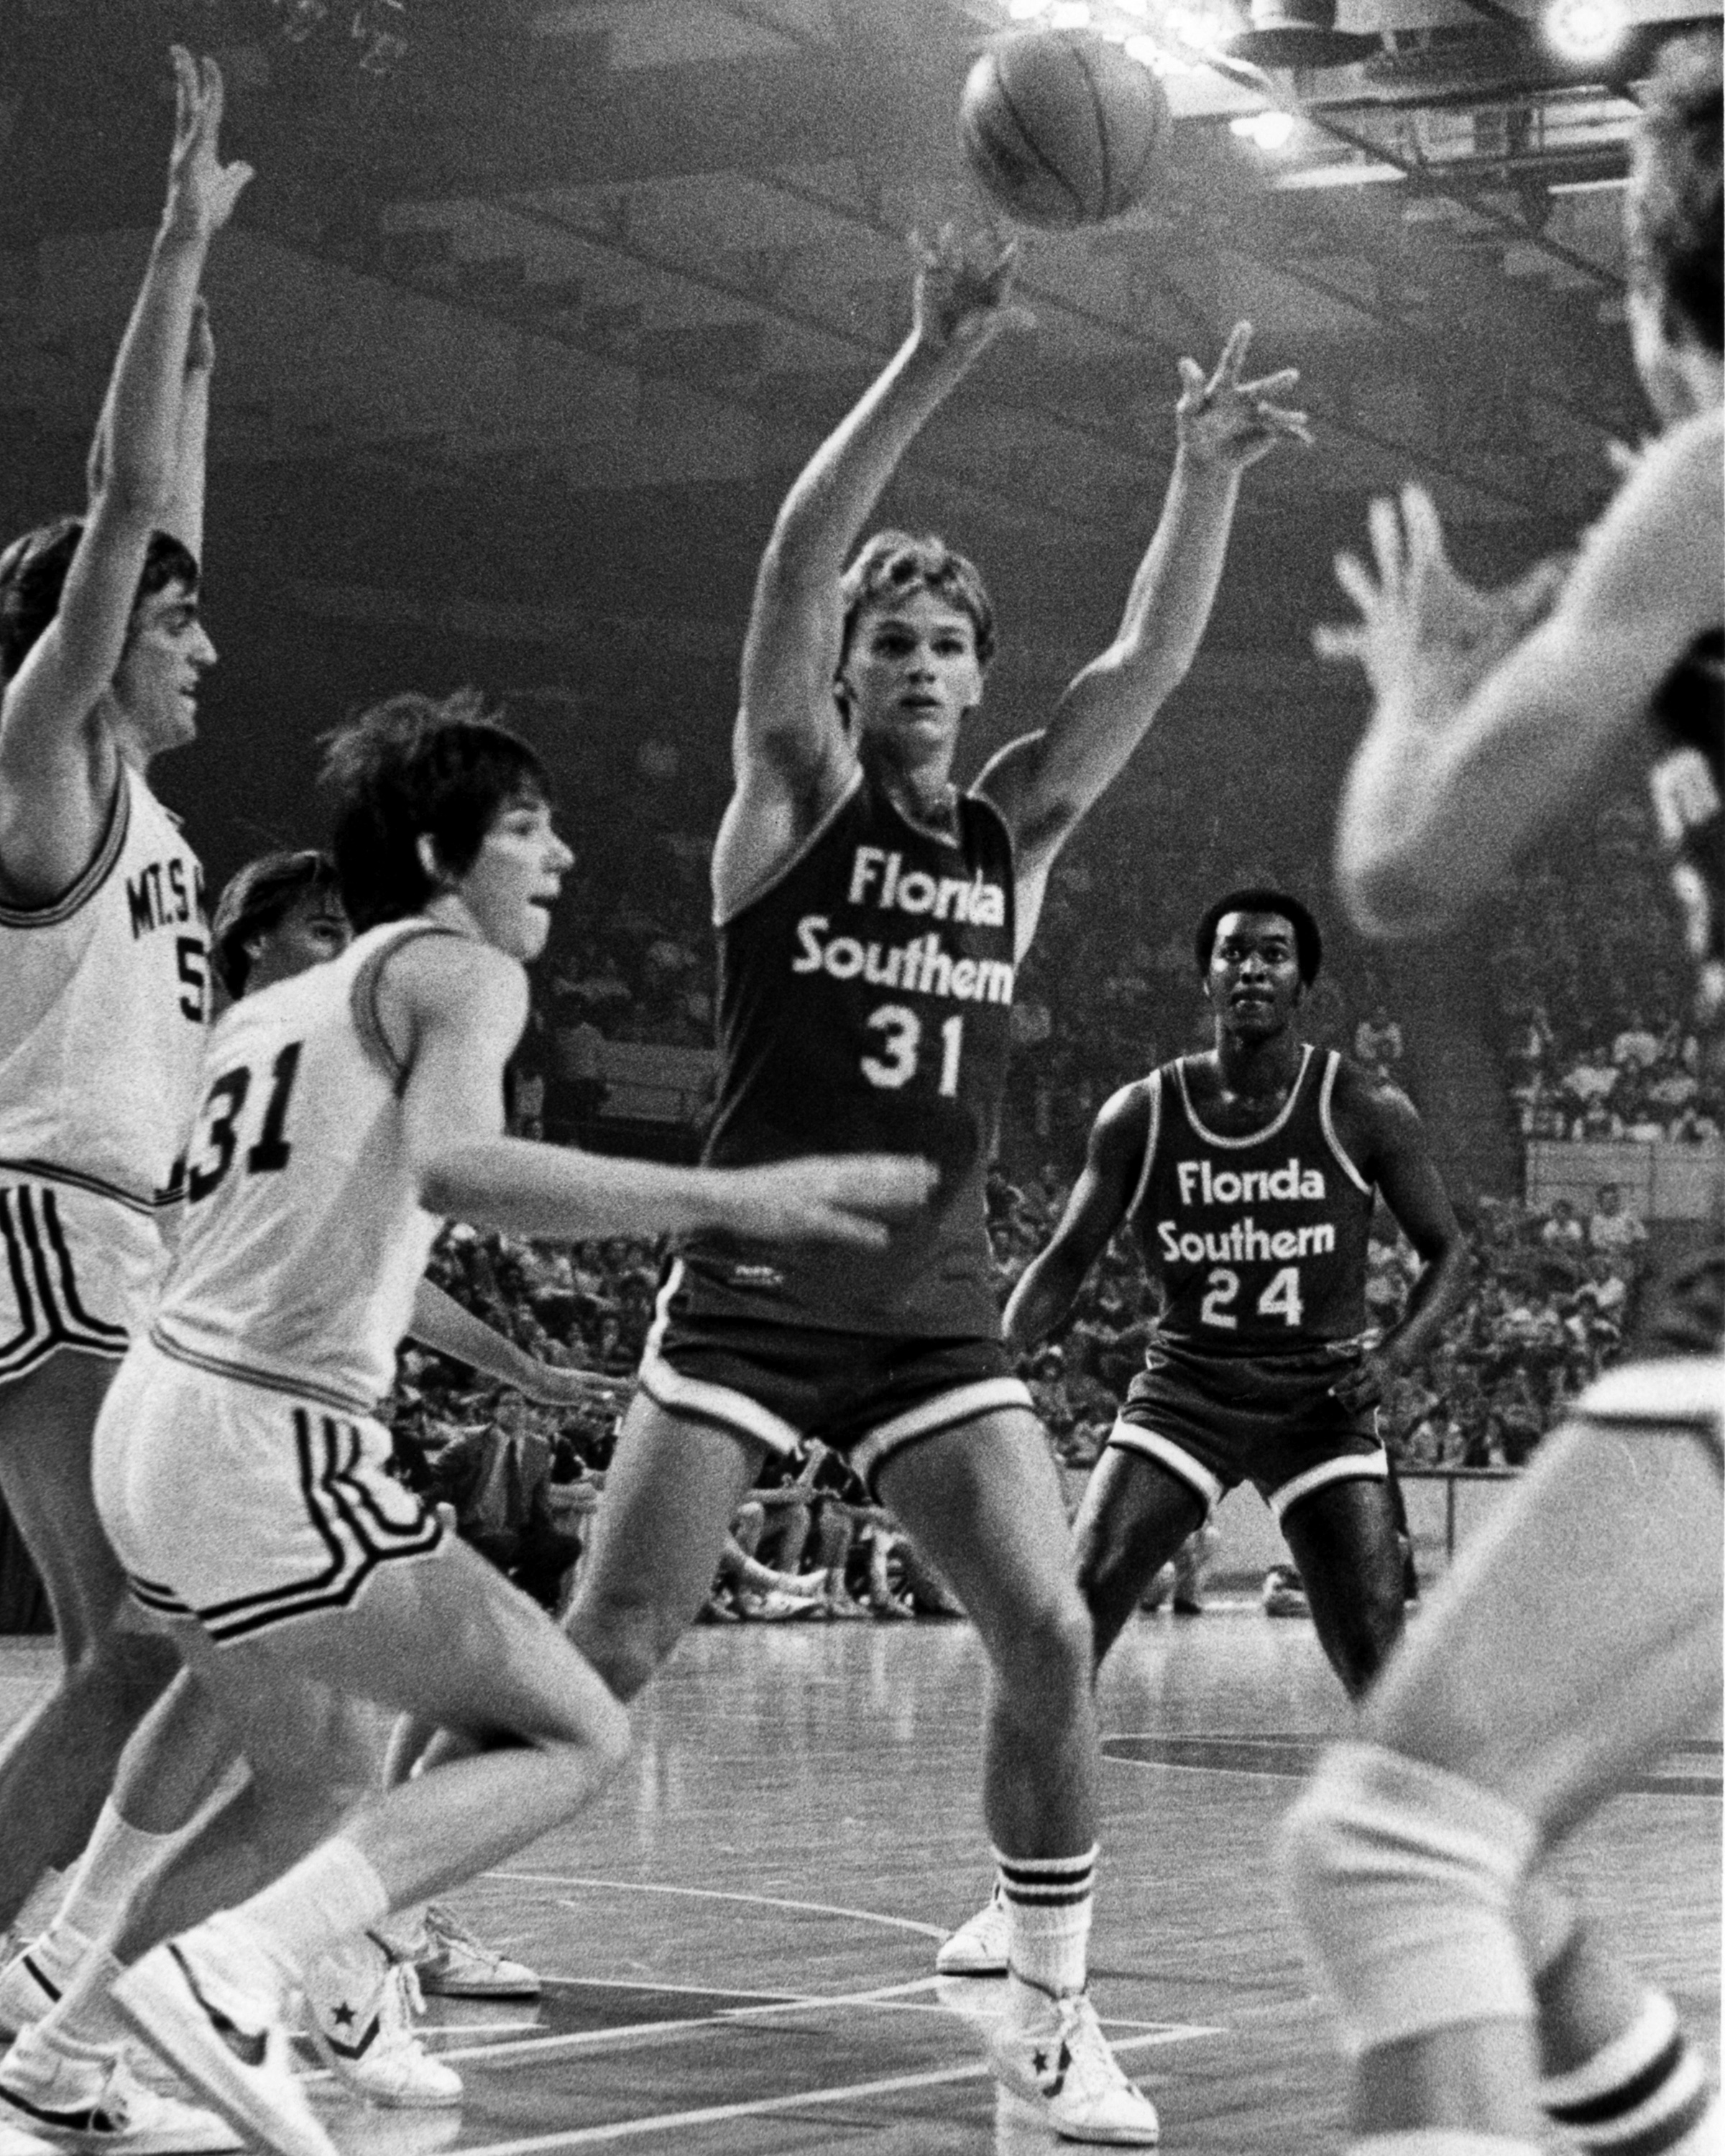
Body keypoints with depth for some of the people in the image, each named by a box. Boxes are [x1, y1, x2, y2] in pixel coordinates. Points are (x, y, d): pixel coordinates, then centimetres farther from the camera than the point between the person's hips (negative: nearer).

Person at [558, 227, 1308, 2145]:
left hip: (936, 1308, 4)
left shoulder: (1014, 831, 10)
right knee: (601, 1654, -5)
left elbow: (1149, 660, -1)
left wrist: (1206, 473, -16)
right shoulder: (795, 798, -1)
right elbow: (792, 569, -17)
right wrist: (931, 367, -27)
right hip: (753, 1295, -3)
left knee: (1046, 1639, -10)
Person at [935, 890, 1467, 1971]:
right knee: (1068, 1626, -13)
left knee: (1378, 1668, -10)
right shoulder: (1142, 1116, -3)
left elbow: (1450, 1253, 1)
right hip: (1185, 1388, 1)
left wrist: (1395, 1355, -16)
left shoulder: (1365, 1110, -6)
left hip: (1321, 1398, -1)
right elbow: (1066, 1262, 6)